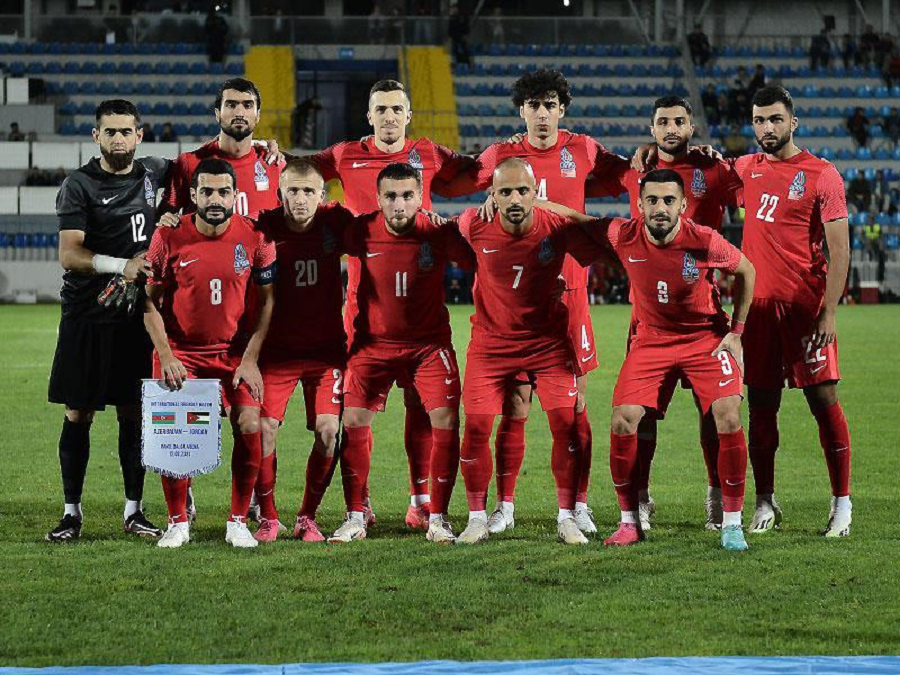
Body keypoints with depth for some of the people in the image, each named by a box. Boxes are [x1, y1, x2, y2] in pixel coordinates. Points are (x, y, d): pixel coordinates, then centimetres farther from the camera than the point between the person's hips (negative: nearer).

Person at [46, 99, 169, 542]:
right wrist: (122, 265, -25)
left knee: (133, 411, 6)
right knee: (77, 414, 0)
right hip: (86, 317, -3)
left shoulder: (153, 173, 7)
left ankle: (134, 510, 13)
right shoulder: (79, 185, -6)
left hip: (135, 316, 3)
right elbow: (69, 254, -14)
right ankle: (72, 511, 7)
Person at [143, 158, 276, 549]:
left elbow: (267, 301, 0)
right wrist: (165, 356, -11)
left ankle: (238, 523, 3)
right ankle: (178, 524, 6)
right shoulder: (169, 237, -8)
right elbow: (150, 301, -1)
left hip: (234, 351, 1)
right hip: (180, 351, -1)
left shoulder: (254, 237, -6)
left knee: (249, 427, -12)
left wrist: (250, 359, -7)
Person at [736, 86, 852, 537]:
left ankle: (842, 504, -1)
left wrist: (829, 312, -14)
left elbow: (839, 250, -6)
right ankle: (765, 503, 13)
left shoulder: (821, 175, -4)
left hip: (806, 305, -5)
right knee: (761, 403, 6)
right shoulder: (747, 170, 11)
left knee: (824, 399, -5)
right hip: (758, 304, 5)